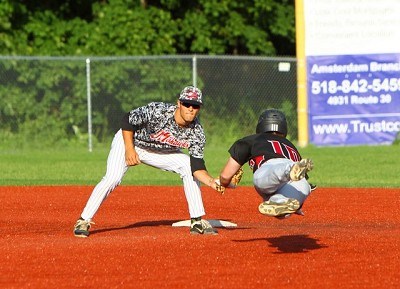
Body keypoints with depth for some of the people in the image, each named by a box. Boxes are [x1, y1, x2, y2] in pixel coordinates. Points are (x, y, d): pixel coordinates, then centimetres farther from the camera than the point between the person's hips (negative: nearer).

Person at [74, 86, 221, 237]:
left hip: (159, 151, 5)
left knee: (189, 168, -8)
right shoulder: (157, 111, -33)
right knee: (112, 178, -26)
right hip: (128, 140, -5)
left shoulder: (197, 132, -20)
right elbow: (127, 120, -23)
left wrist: (212, 182, -38)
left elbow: (197, 168, -20)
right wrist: (129, 149, -28)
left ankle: (197, 222, 3)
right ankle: (83, 221, -16)